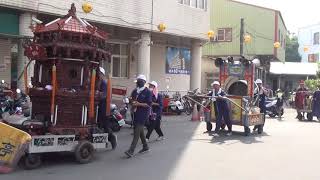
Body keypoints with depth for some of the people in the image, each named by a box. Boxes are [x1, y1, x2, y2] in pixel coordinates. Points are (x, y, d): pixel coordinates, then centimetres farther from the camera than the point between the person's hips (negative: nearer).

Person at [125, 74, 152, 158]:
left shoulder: (147, 92, -7)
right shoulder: (135, 91, 14)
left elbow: (149, 104, -12)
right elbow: (132, 100, 21)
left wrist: (139, 104, -20)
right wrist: (133, 103, -2)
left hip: (144, 113, -7)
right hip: (136, 113, 8)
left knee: (137, 131, -13)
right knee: (140, 130, 15)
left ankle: (131, 151, -18)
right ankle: (145, 147, 32)